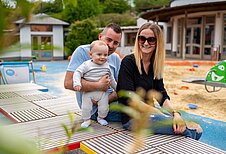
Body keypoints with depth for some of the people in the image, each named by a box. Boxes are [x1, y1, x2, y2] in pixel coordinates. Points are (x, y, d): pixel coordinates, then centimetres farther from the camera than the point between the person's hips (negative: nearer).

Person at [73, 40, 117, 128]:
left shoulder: (106, 66, 4)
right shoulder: (86, 65, -10)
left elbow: (111, 79, 16)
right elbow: (77, 72, -13)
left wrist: (116, 88, 23)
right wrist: (77, 83, -28)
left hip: (102, 92, 2)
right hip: (88, 92, -2)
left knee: (104, 107, 4)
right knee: (85, 107, 0)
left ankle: (101, 118, 31)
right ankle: (86, 120, 23)